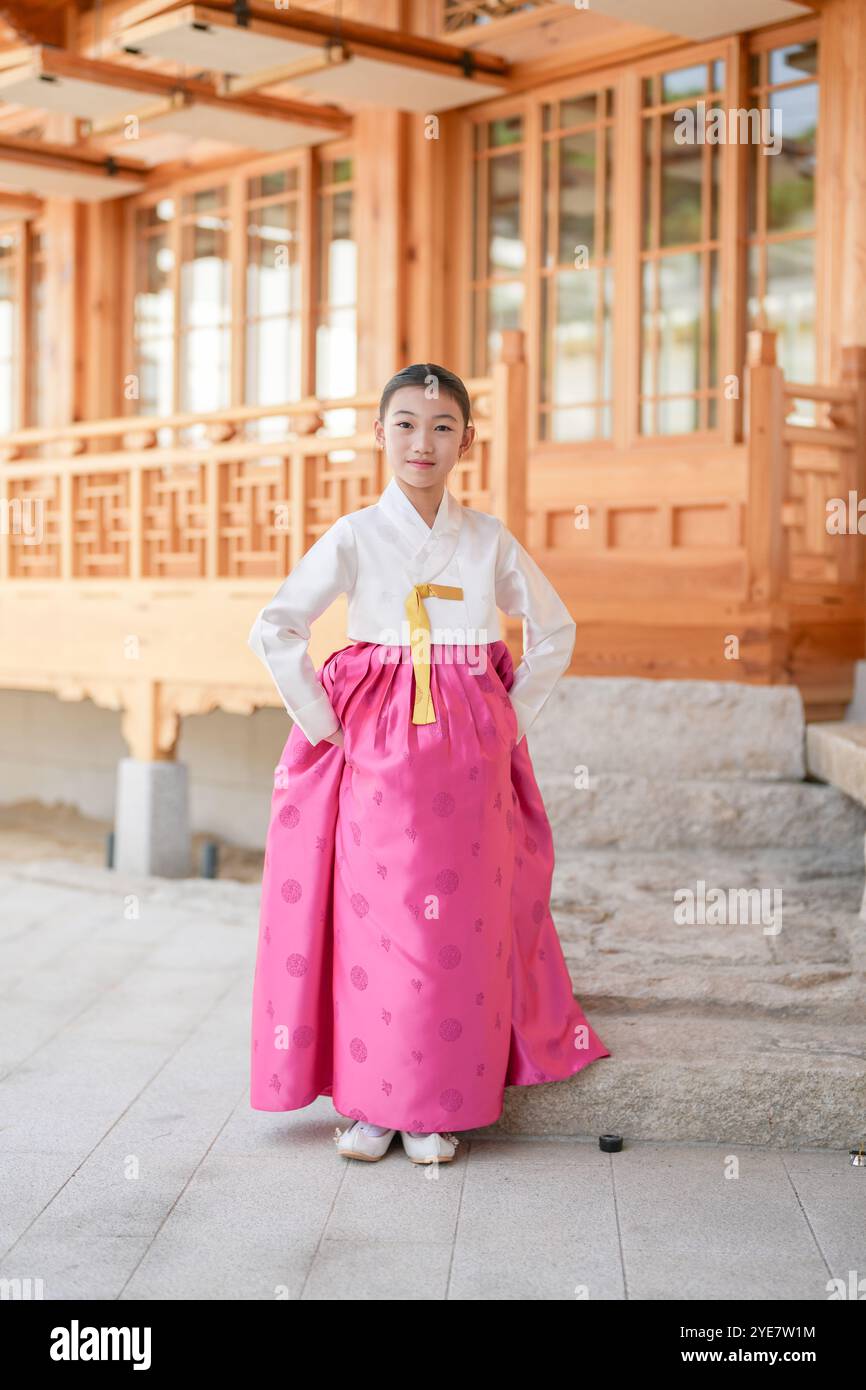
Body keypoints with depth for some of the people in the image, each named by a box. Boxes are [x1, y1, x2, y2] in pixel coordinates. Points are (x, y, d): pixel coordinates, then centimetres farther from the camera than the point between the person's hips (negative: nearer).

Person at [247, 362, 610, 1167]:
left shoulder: (488, 540, 6)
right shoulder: (354, 537, -1)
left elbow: (555, 631, 15)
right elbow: (273, 631, -9)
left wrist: (513, 721, 8)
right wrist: (324, 725, -8)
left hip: (470, 758, 2)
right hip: (375, 748, -2)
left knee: (462, 925, 3)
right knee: (372, 919, -1)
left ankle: (439, 1107, 15)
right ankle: (369, 1101, 12)